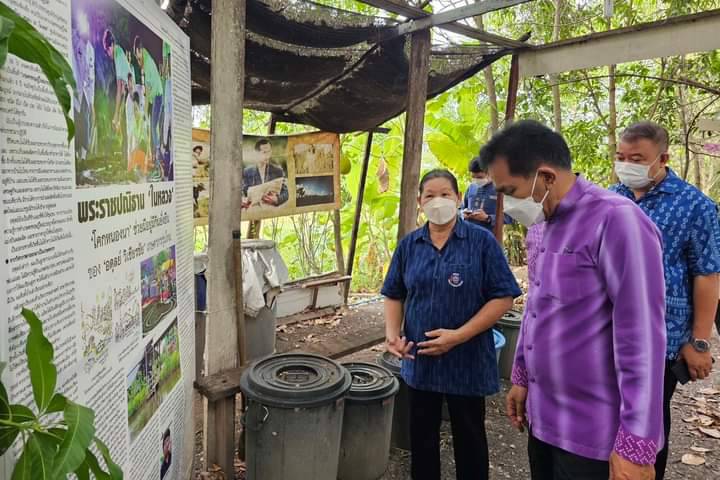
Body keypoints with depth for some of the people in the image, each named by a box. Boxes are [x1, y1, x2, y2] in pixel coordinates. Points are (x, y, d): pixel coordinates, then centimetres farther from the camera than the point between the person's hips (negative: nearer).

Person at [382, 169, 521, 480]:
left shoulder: (482, 241, -10)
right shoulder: (408, 244, 2)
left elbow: (502, 298, -12)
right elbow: (394, 295, 9)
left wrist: (459, 336, -19)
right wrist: (392, 333, -9)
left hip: (467, 360, -3)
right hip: (420, 359, 4)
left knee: (469, 437, 16)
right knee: (421, 435, 19)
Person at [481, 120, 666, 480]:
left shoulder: (616, 221, -20)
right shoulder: (548, 225, 7)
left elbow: (642, 338, -22)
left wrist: (636, 445, -20)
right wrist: (521, 377, 16)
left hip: (590, 433, -7)